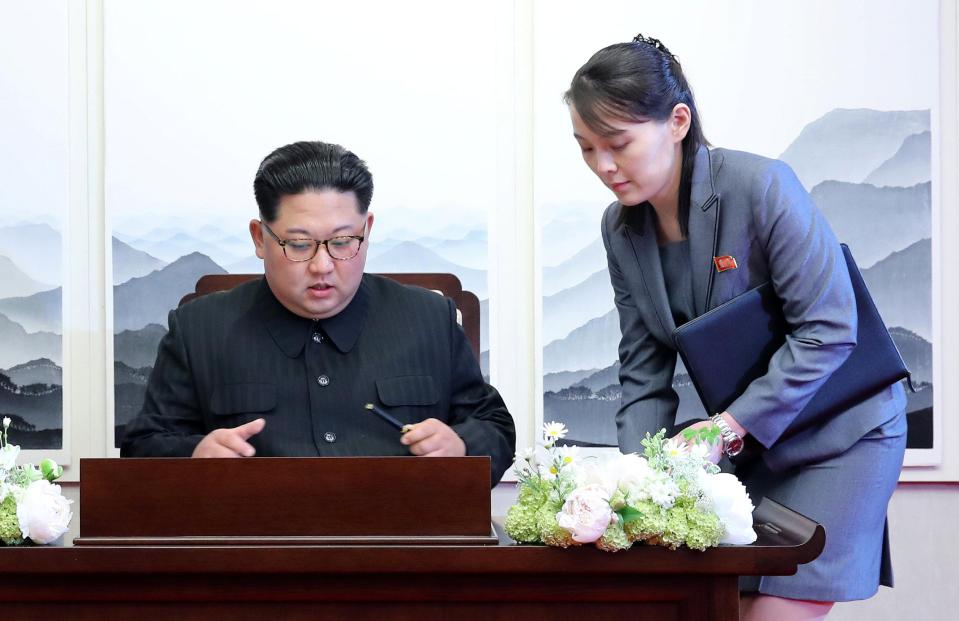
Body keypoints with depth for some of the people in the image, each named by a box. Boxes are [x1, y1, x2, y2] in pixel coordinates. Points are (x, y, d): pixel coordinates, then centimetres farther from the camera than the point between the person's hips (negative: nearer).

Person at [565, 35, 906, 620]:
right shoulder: (622, 228, -2)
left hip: (837, 433, -6)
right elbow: (644, 373, 1)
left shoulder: (761, 187, -22)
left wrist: (728, 426, -26)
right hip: (743, 438, 6)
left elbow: (828, 330, -22)